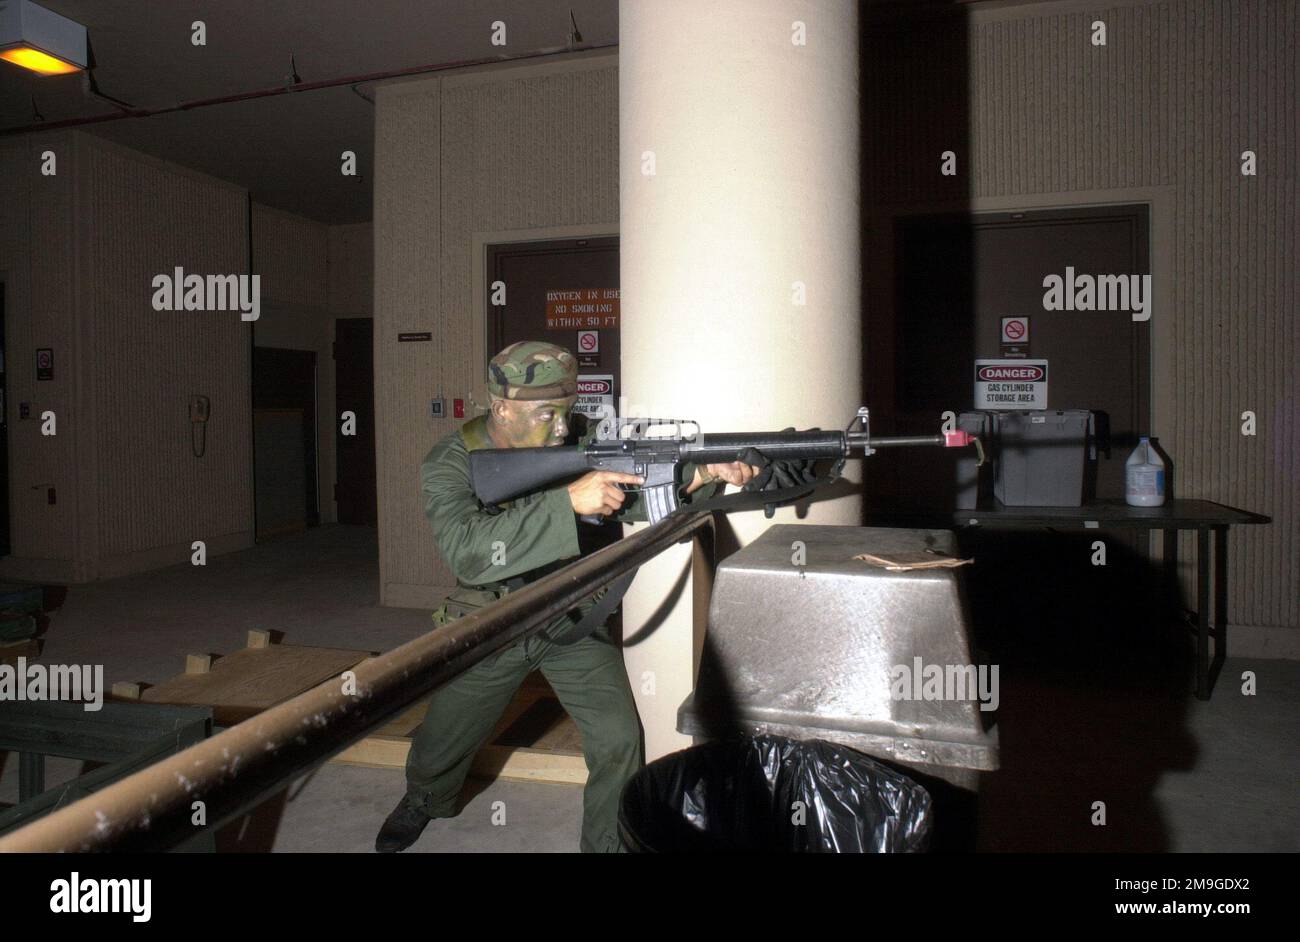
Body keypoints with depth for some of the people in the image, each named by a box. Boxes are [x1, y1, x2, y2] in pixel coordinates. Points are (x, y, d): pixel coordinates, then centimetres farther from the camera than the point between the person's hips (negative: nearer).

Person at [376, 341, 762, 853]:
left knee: (619, 741, -8)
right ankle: (424, 802, 51)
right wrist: (568, 499, -47)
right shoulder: (450, 463, -22)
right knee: (439, 749, 16)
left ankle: (610, 843, 18)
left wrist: (703, 472, -36)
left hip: (572, 618, 2)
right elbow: (467, 551, -38)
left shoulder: (573, 447, -13)